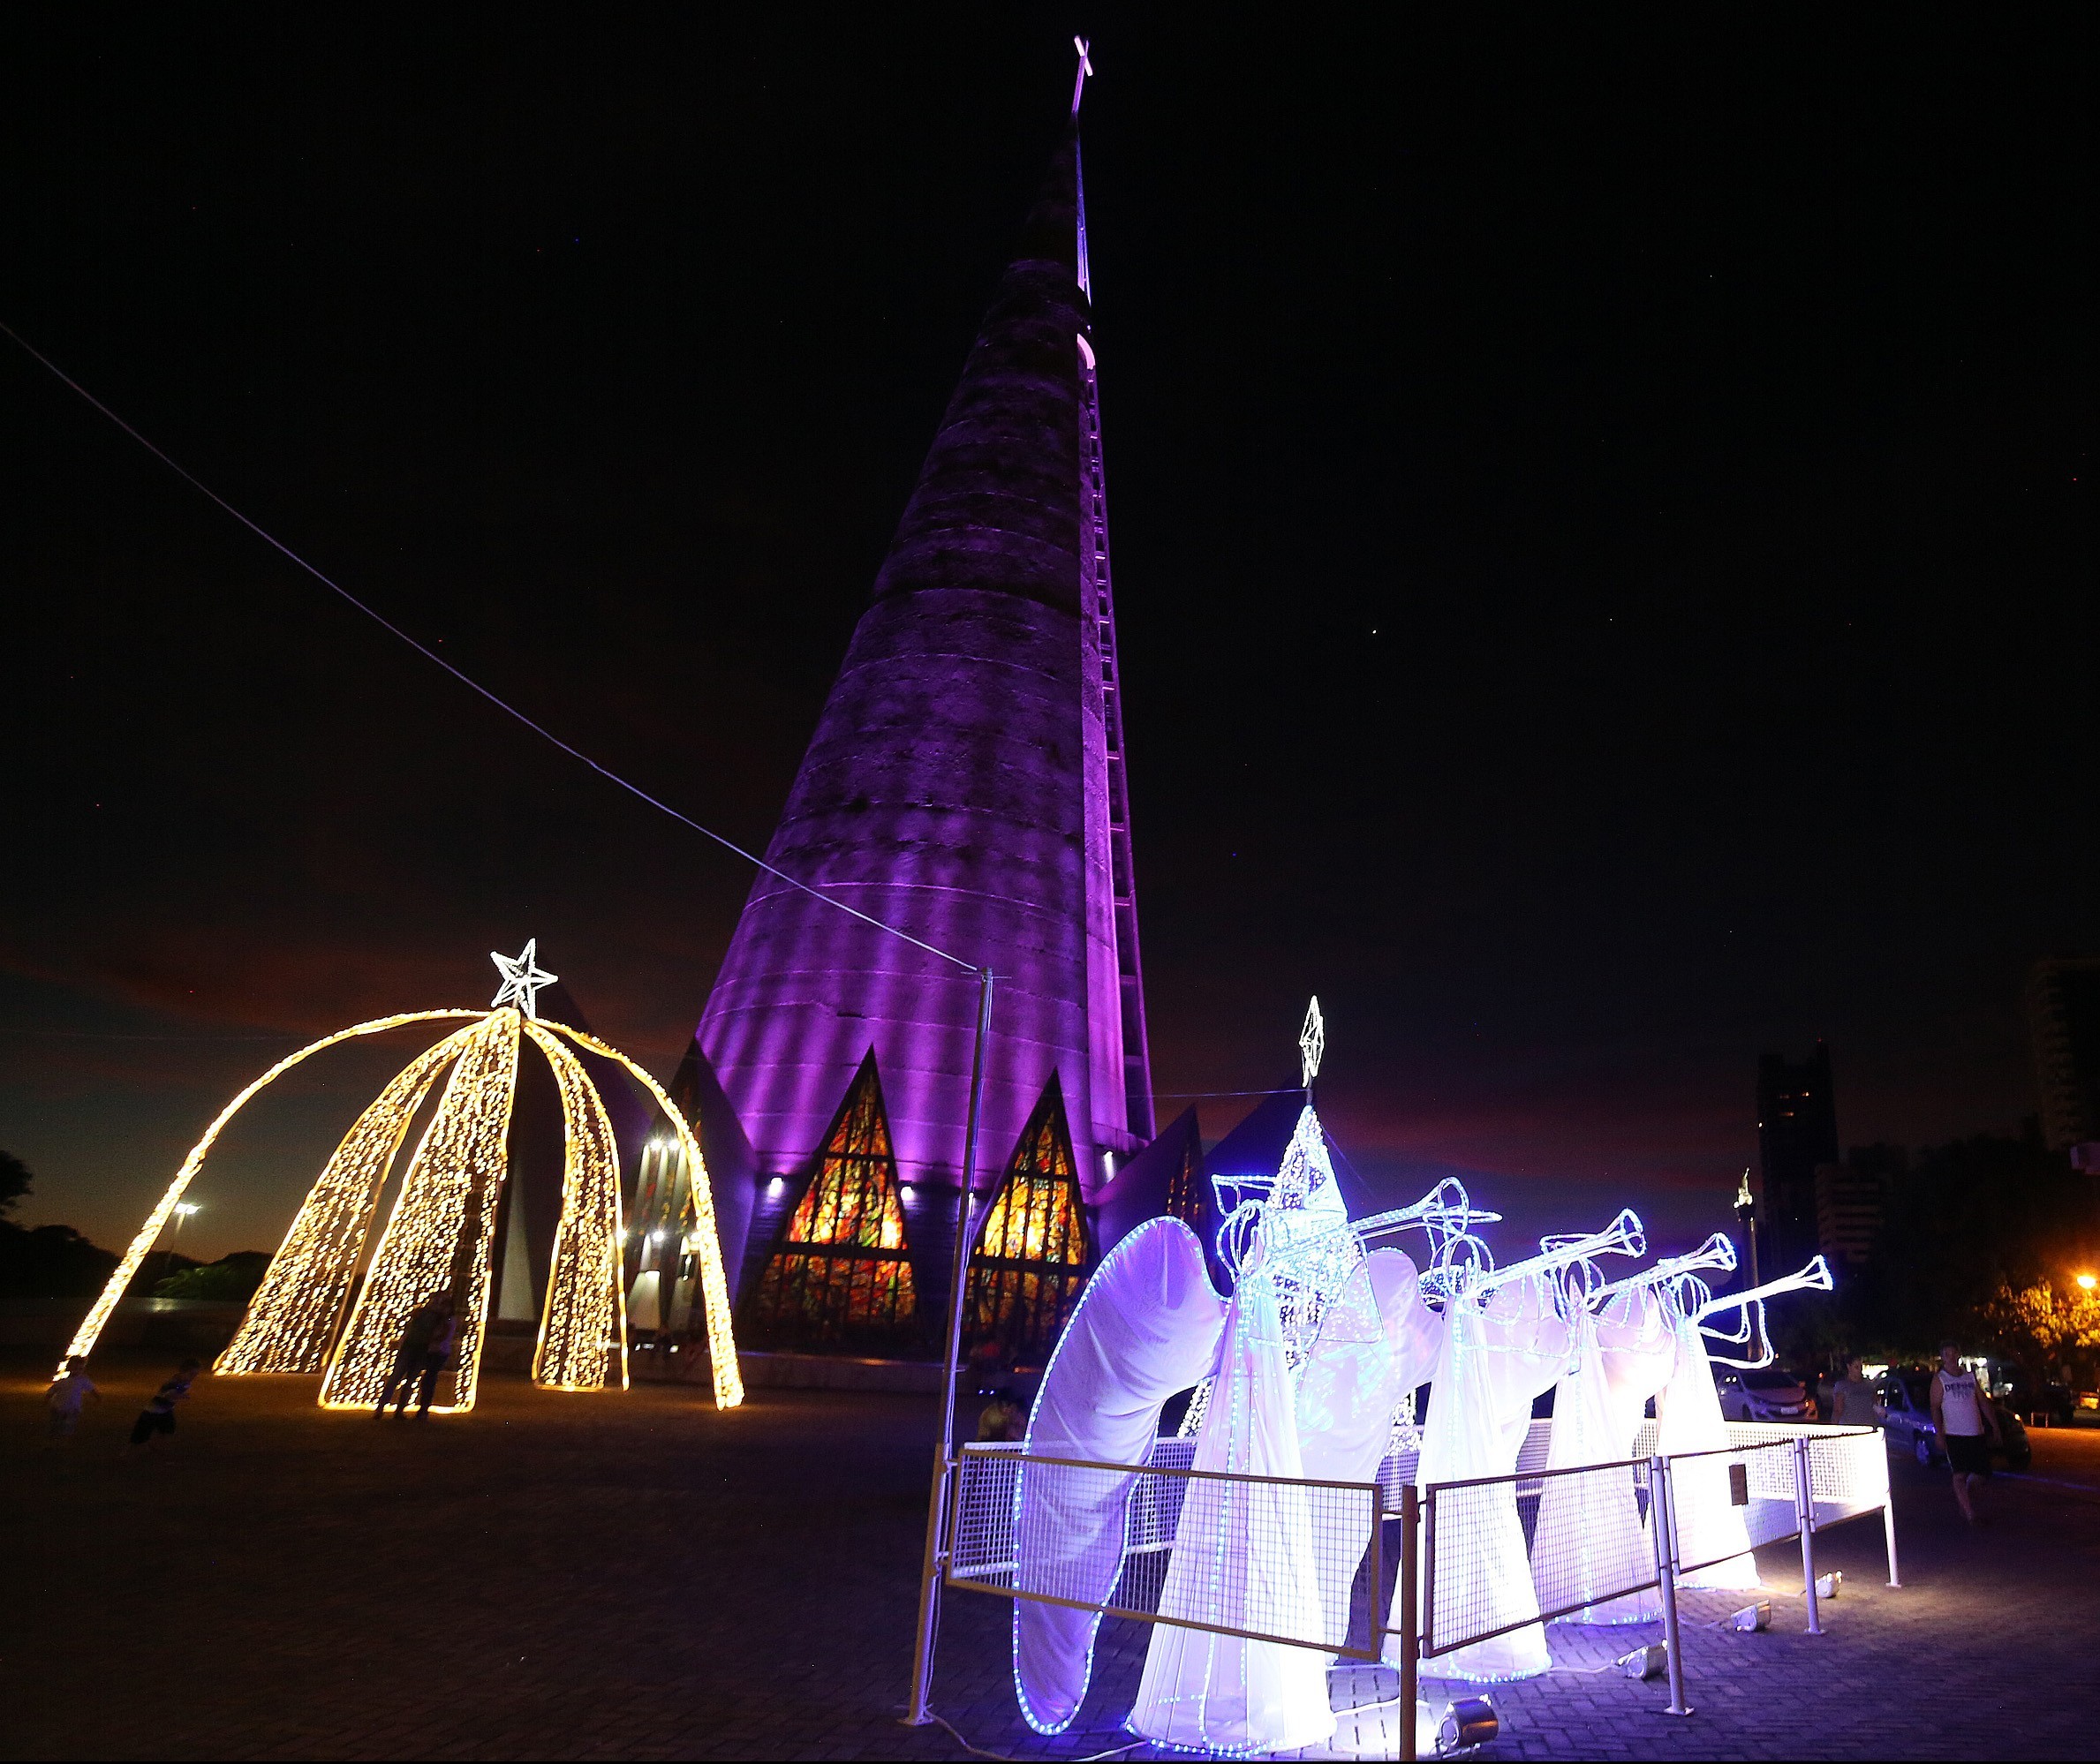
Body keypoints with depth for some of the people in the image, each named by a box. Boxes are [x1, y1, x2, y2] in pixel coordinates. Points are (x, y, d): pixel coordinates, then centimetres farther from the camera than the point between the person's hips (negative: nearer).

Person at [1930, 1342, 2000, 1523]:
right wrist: (1939, 1434, -13)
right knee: (1960, 1474, -10)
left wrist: (1995, 1427, 9)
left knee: (1978, 1473, 7)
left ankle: (1961, 1498, 29)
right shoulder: (1939, 1379, -1)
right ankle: (1970, 1514, -9)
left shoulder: (1970, 1377, 12)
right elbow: (1935, 1407, -5)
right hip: (1954, 1434, -5)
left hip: (1976, 1433, 5)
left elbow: (1984, 1404, 15)